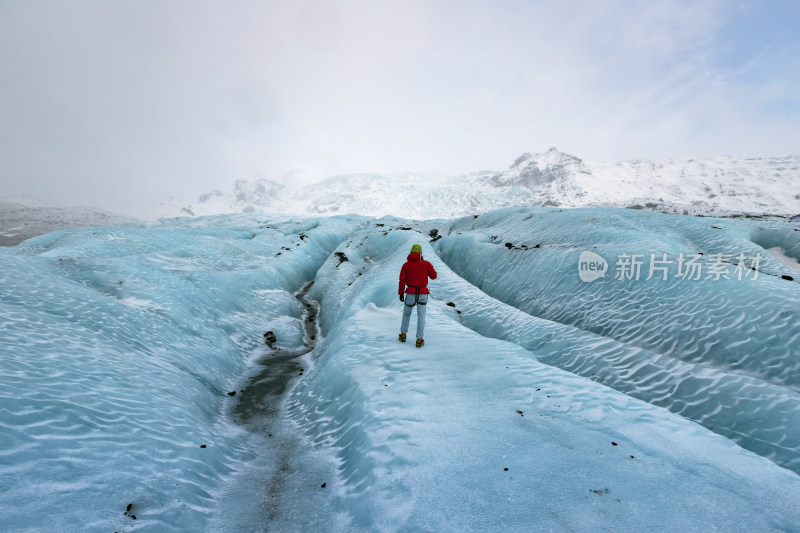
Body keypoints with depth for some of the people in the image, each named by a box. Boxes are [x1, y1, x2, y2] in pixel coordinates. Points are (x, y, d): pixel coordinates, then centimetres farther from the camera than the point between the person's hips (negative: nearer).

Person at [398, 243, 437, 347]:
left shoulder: (406, 265, 1)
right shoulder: (426, 264, 0)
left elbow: (402, 280, -4)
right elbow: (434, 276, 10)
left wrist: (401, 293, 3)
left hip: (410, 293, 1)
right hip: (423, 293, -1)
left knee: (406, 313, 20)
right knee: (421, 316, 4)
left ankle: (403, 335, 27)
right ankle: (419, 340, 2)